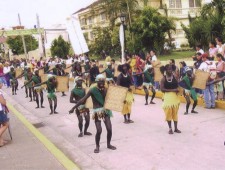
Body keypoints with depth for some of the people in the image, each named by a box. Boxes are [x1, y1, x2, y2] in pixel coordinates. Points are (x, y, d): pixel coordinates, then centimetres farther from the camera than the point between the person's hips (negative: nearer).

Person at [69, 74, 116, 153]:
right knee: (99, 130, -9)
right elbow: (83, 100, -13)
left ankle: (109, 144, 24)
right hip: (97, 112, -3)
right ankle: (97, 146, 14)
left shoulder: (105, 89, 1)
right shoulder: (92, 90, -11)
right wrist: (73, 108, -15)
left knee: (109, 129, 0)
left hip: (105, 110, 4)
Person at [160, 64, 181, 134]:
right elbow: (162, 89, -11)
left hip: (175, 96, 2)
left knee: (175, 112, 9)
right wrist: (172, 90, -16)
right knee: (168, 112, 1)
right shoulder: (163, 78, -3)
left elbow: (178, 86, 4)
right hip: (167, 97, -2)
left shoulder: (175, 77, 3)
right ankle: (170, 128, 15)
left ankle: (176, 128, 19)